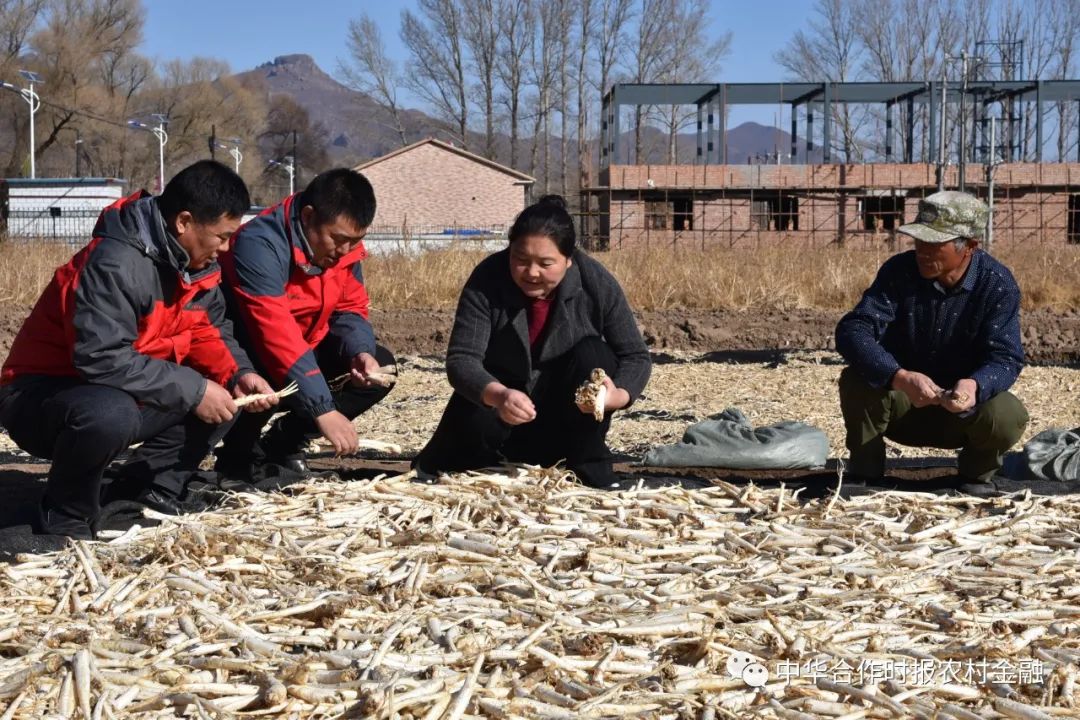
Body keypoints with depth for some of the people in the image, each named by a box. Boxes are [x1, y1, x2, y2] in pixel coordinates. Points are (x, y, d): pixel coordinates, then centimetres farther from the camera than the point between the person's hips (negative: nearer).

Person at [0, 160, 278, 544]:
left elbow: (210, 333, 10)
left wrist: (239, 374, -11)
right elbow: (102, 358, -35)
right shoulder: (115, 264, -28)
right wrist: (192, 390, -30)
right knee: (111, 414, -41)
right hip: (42, 396, -8)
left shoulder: (193, 262, 0)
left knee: (232, 393, 0)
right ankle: (64, 519, -14)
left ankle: (148, 487, 2)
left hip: (129, 395, 9)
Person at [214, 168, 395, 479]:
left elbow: (350, 309, 2)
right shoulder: (260, 246, -32)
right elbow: (276, 334, -39)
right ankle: (239, 455, -7)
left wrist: (361, 352, -23)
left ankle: (280, 447, 1)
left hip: (305, 346, 8)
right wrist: (324, 410, -43)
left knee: (381, 365, -5)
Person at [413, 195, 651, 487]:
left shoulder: (596, 282, -18)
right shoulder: (487, 280, -22)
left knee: (592, 356, -27)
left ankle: (589, 465, -12)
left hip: (564, 415, 1)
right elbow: (461, 359, -28)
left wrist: (619, 395, -38)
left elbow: (636, 356, -15)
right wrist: (498, 396, -50)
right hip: (498, 399, -1)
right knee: (473, 425, -33)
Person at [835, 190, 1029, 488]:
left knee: (1006, 417, -31)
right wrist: (900, 377, -46)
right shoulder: (898, 270, -15)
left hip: (964, 409, 0)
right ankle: (863, 479, -8)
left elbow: (1005, 359, -23)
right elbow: (852, 330, -27)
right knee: (857, 382, -29)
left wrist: (975, 385, -49)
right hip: (901, 402, 1)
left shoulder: (997, 284, -16)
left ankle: (976, 480, 2)